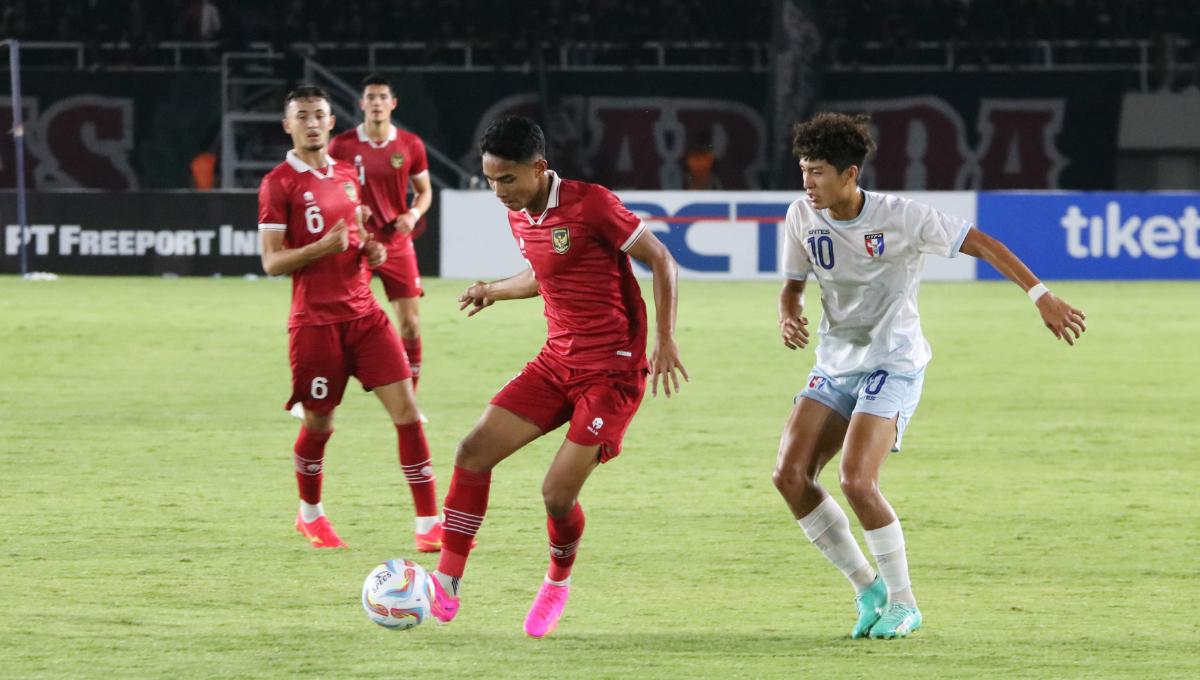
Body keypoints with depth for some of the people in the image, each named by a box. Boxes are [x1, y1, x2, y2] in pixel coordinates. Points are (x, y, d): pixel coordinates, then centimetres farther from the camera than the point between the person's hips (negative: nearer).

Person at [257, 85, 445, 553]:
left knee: (407, 411, -6)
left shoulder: (346, 175, 13)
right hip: (315, 319, -5)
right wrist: (322, 247, -25)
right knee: (318, 423, 4)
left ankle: (428, 523, -5)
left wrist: (371, 251, 3)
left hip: (363, 312, 5)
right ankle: (310, 514, 30)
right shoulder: (279, 184, -6)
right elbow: (271, 262, -10)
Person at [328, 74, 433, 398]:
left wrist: (413, 214, -8)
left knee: (410, 322, 0)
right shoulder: (342, 145, -4)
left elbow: (424, 190, 12)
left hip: (397, 243, 2)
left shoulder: (411, 145, 0)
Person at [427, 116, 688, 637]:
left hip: (612, 371, -7)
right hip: (557, 362, 7)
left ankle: (557, 584, 18)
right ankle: (447, 584, -3)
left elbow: (661, 260, -10)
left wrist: (666, 341, -14)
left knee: (558, 492, -12)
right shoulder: (519, 217, 7)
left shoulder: (590, 204, -16)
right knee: (474, 451, -7)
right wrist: (495, 291, 12)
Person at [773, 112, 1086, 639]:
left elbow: (980, 243, -12)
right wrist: (789, 319, -13)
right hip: (835, 364, 6)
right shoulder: (802, 217, -2)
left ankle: (903, 604, -3)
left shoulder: (899, 216, -17)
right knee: (790, 474, -9)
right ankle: (868, 589, 8)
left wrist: (1042, 296, -17)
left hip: (892, 363, -6)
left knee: (856, 480, -21)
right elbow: (794, 285, 11)